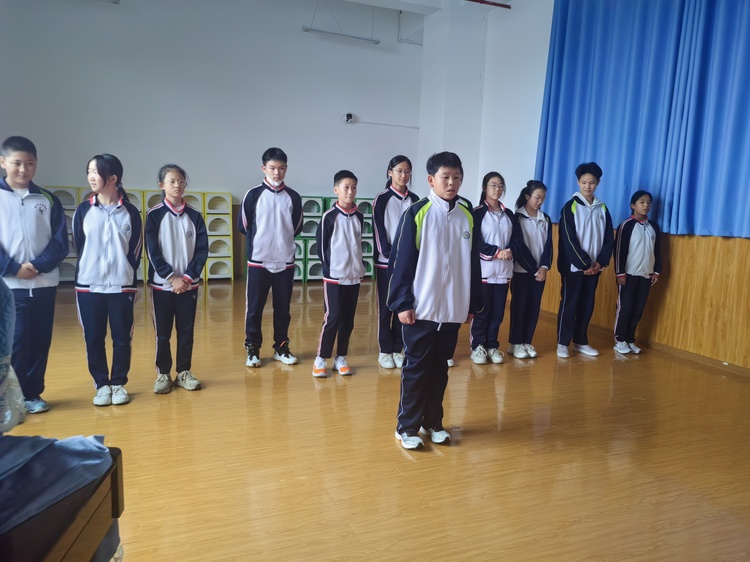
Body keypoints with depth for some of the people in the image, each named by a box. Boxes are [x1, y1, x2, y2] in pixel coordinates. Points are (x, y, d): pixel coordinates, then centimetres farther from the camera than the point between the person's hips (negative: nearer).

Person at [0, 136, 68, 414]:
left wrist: (38, 266, -13)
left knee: (40, 341, 7)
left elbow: (60, 243, 2)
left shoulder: (48, 200, 8)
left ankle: (33, 393, 20)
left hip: (44, 284, 2)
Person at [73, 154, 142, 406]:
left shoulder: (130, 211, 0)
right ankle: (102, 385, 20)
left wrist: (127, 276, 1)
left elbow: (136, 250, 4)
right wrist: (89, 270, 7)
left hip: (122, 286, -1)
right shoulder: (83, 210, 3)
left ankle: (119, 384, 20)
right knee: (93, 338, 6)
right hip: (88, 285, 1)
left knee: (122, 337, 5)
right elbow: (78, 246, 9)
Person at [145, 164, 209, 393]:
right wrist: (171, 277, -14)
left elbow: (202, 249, 0)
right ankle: (163, 374, 19)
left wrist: (188, 276, -11)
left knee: (186, 330, 9)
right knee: (162, 332, 6)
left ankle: (184, 372, 21)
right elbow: (152, 251, -7)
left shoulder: (194, 215, 3)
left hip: (189, 284, 2)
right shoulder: (154, 215, -3)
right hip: (162, 283, -2)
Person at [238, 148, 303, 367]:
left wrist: (282, 239, 7)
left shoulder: (293, 197, 3)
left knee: (283, 308, 10)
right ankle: (253, 348, 18)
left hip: (285, 261, 2)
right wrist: (259, 241, 10)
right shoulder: (253, 195, -3)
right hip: (258, 261, -2)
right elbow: (243, 226, 3)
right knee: (255, 308, 5)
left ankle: (281, 347, 23)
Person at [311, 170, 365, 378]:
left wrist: (358, 267, 10)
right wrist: (329, 267, -2)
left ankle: (341, 358, 20)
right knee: (332, 318, -4)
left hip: (354, 275, 4)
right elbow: (321, 245, -3)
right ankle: (321, 358, 9)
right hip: (334, 276, -4)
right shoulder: (329, 216, -7)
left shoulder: (359, 216, 5)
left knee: (348, 319, 8)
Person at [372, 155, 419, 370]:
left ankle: (398, 349, 17)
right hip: (386, 262, -3)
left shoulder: (414, 200, 8)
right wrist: (391, 254, -16)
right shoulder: (382, 199, -3)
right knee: (386, 307, 2)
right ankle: (385, 351, 12)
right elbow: (378, 231, -8)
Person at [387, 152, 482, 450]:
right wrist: (402, 303, -11)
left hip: (453, 310, 4)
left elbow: (473, 262, 10)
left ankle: (433, 422, 29)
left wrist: (473, 304, 11)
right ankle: (407, 426, 18)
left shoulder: (468, 215, 6)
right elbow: (401, 261, -8)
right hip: (421, 308, -4)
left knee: (440, 368, 14)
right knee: (416, 368, 5)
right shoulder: (416, 213, -7)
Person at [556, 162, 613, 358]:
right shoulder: (570, 207, -5)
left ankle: (580, 342, 19)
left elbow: (608, 238, 8)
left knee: (587, 304, 9)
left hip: (594, 266, 4)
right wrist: (585, 263, -14)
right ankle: (562, 343, 7)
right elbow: (569, 239, -11)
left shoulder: (602, 209, 9)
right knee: (569, 303, -1)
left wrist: (601, 262, -6)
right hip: (573, 265, -4)